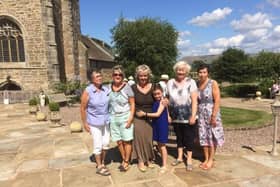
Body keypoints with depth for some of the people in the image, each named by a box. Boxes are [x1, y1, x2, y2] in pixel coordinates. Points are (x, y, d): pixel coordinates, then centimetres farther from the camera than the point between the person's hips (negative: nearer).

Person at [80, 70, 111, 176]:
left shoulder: (106, 90, -2)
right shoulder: (87, 91, -13)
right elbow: (83, 108, -9)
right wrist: (85, 123, -9)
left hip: (106, 121, 5)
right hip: (94, 122, -4)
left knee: (106, 143, 13)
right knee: (98, 145, 3)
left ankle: (102, 162, 33)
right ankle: (99, 167, 19)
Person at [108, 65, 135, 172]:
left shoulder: (126, 87, -7)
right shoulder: (109, 87, 4)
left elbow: (132, 104, -7)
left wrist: (130, 118, -14)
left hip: (125, 117, -3)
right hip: (113, 118, 4)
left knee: (126, 140, 3)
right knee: (118, 141, 10)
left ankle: (126, 162, 19)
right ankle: (123, 159, 29)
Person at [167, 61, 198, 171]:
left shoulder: (191, 82, -7)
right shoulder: (170, 82, 4)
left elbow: (194, 101, -10)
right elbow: (168, 99, 9)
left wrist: (193, 116, -16)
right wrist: (168, 114, 5)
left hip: (188, 117, -3)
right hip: (176, 117, 4)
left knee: (189, 138, 6)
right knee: (179, 137, 17)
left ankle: (189, 159, 21)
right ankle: (179, 157, 32)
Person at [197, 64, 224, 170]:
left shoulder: (213, 83, -9)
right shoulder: (197, 84, 4)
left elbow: (217, 101, -14)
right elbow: (196, 100, 8)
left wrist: (214, 116, -18)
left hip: (211, 113, -4)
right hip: (201, 114, 5)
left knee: (212, 136, 4)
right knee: (203, 136, 10)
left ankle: (211, 160, 16)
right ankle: (206, 159, 23)